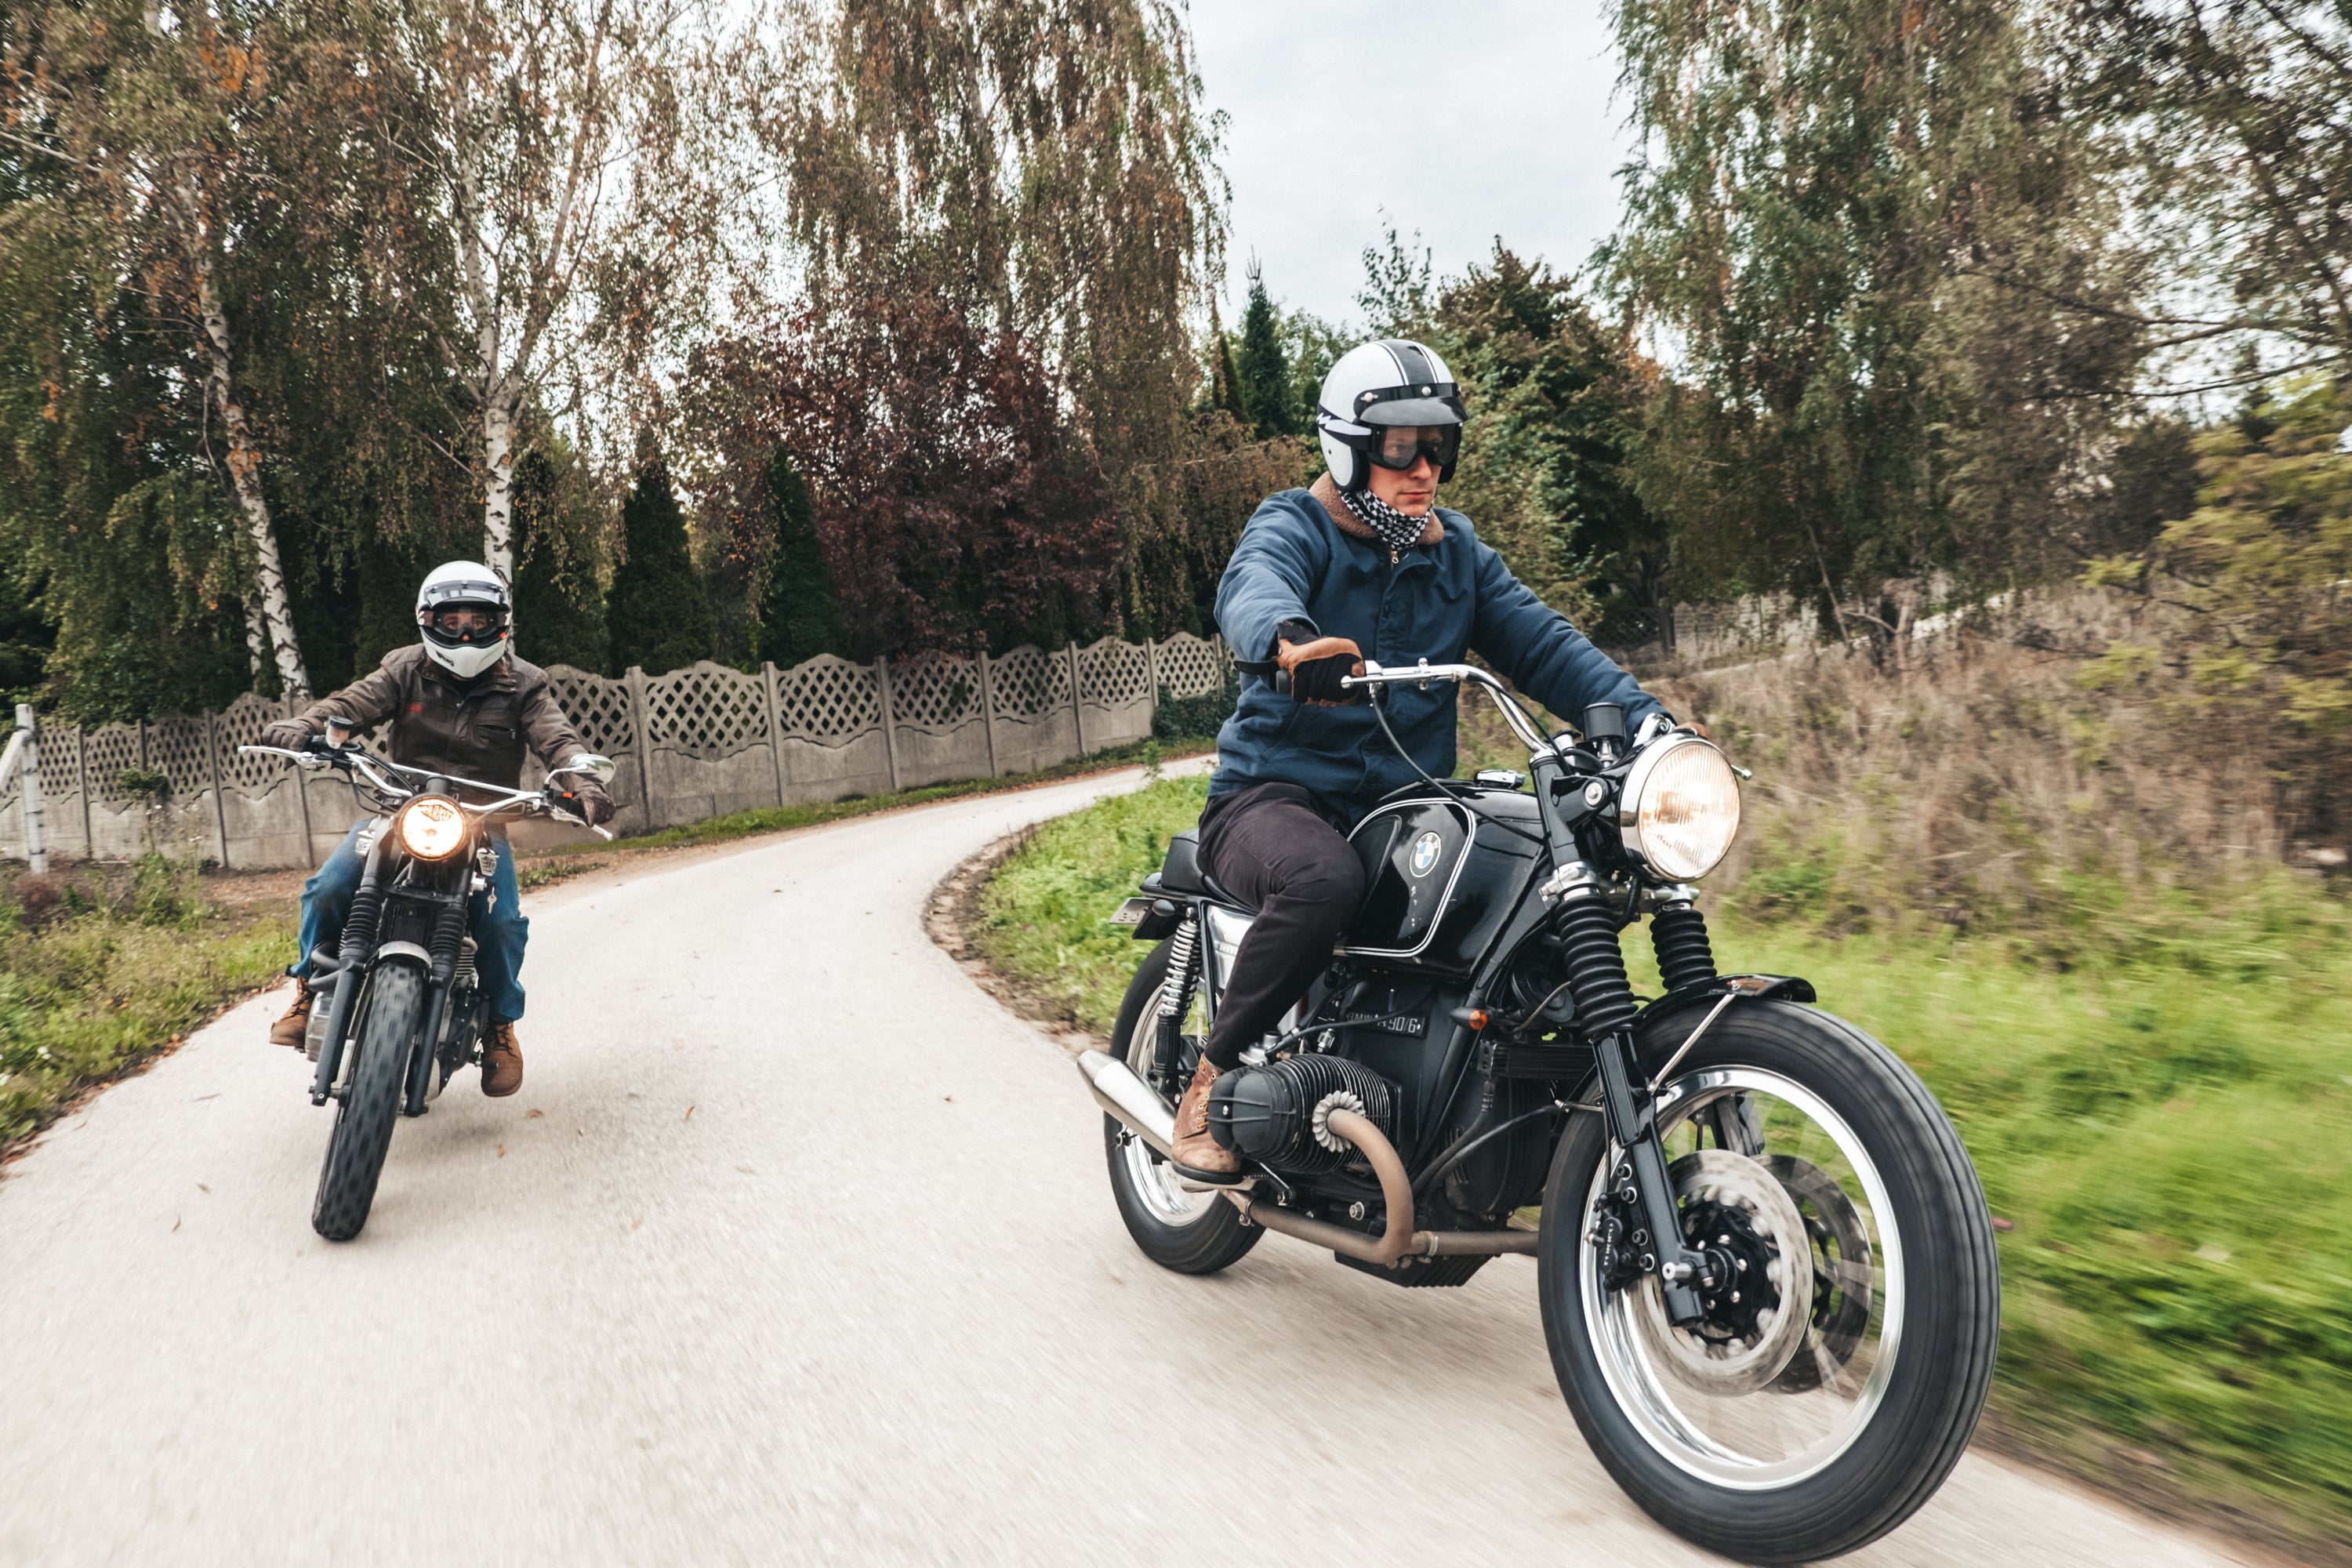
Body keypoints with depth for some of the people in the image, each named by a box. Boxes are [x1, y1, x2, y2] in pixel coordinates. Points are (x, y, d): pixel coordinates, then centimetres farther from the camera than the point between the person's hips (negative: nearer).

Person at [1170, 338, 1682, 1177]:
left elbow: (1539, 640, 5)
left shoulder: (1457, 550, 17)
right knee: (1326, 882, -39)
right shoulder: (1292, 527, -3)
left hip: (1407, 808, 6)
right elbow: (1251, 589, -27)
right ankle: (1212, 1082, -16)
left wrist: (1642, 714, -12)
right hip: (1278, 794, -5)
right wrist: (1290, 639, -53)